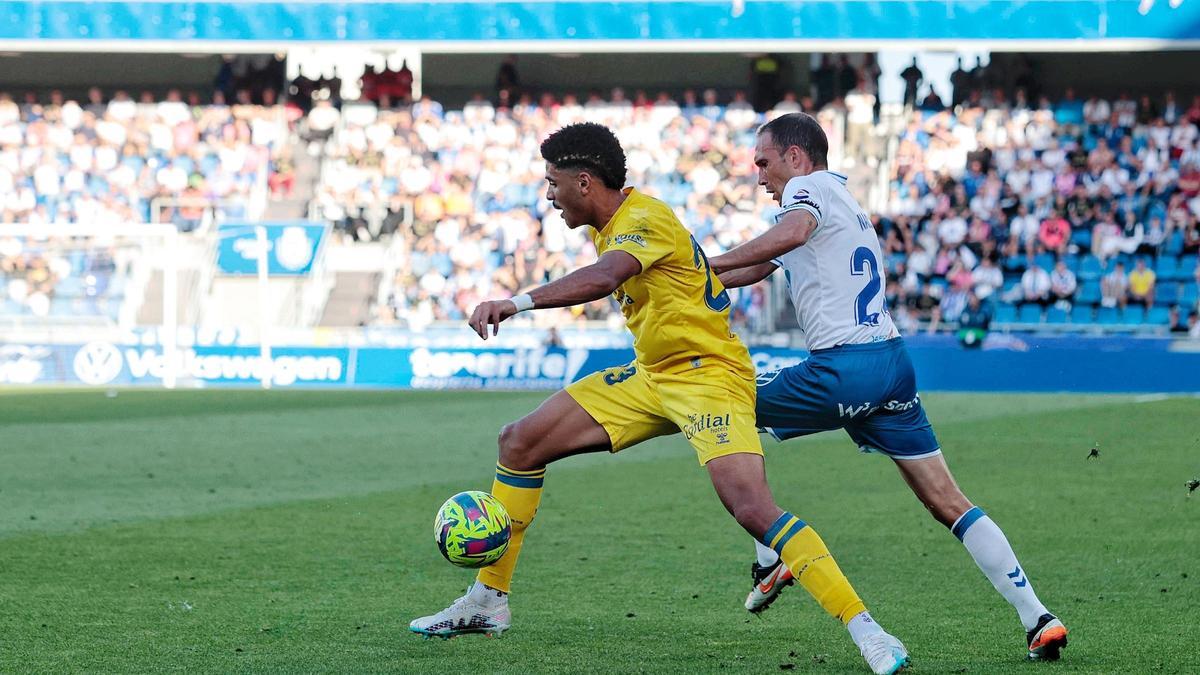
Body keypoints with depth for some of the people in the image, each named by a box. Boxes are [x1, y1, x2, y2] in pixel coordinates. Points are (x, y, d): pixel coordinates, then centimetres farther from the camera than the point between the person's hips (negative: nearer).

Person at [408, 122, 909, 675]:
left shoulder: (644, 219, -20)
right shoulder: (609, 228, 9)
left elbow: (601, 279, -40)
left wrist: (517, 303, -49)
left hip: (707, 374, -10)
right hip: (650, 376, 10)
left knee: (752, 509, -28)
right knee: (520, 442, 5)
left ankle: (866, 631, -23)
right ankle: (489, 600, 16)